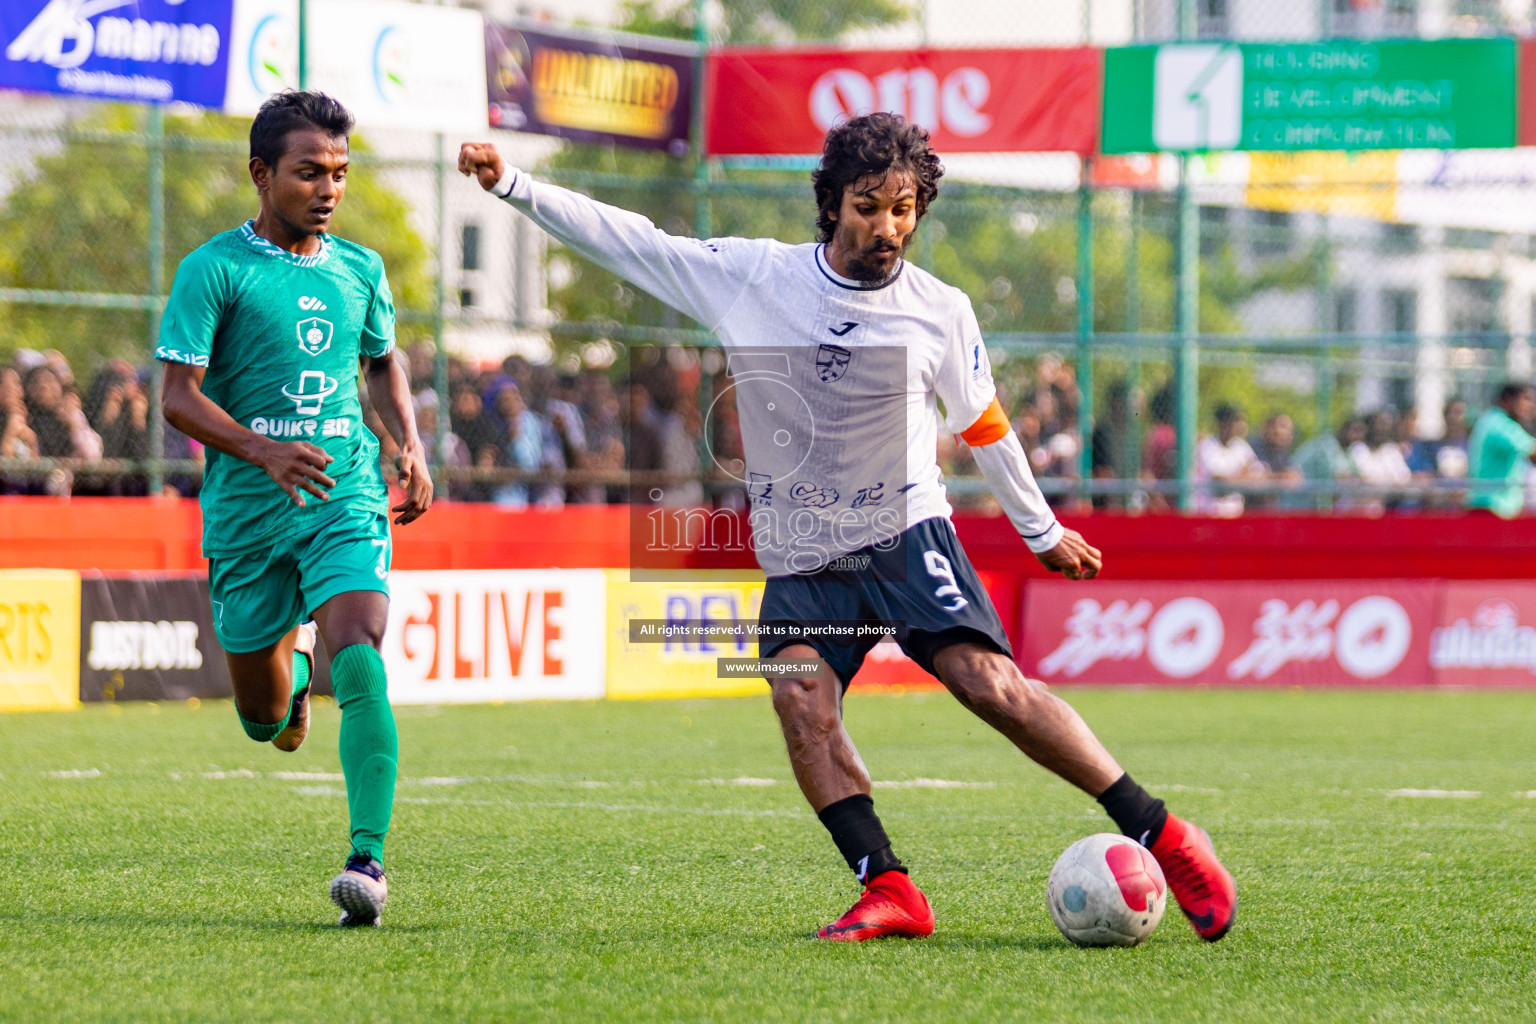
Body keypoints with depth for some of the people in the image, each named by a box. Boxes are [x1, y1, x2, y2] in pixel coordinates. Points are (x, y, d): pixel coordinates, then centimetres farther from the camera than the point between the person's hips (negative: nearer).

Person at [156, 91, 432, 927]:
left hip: (349, 504, 1)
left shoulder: (359, 270, 9)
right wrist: (265, 452, -25)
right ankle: (293, 669, 47)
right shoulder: (214, 270, -5)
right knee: (262, 719, 9)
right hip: (246, 513, -1)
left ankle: (368, 860, -25)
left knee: (359, 666, -22)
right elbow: (179, 395, -10)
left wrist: (410, 447, 11)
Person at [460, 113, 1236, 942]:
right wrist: (513, 185, -3)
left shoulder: (940, 312, 0)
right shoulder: (750, 277, -1)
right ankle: (887, 891, -26)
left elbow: (982, 425, 15)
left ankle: (1158, 834, -13)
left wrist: (1041, 530, 25)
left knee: (990, 686, -20)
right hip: (799, 557, 2)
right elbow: (629, 242, 2)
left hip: (907, 533, -2)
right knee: (798, 691, -25)